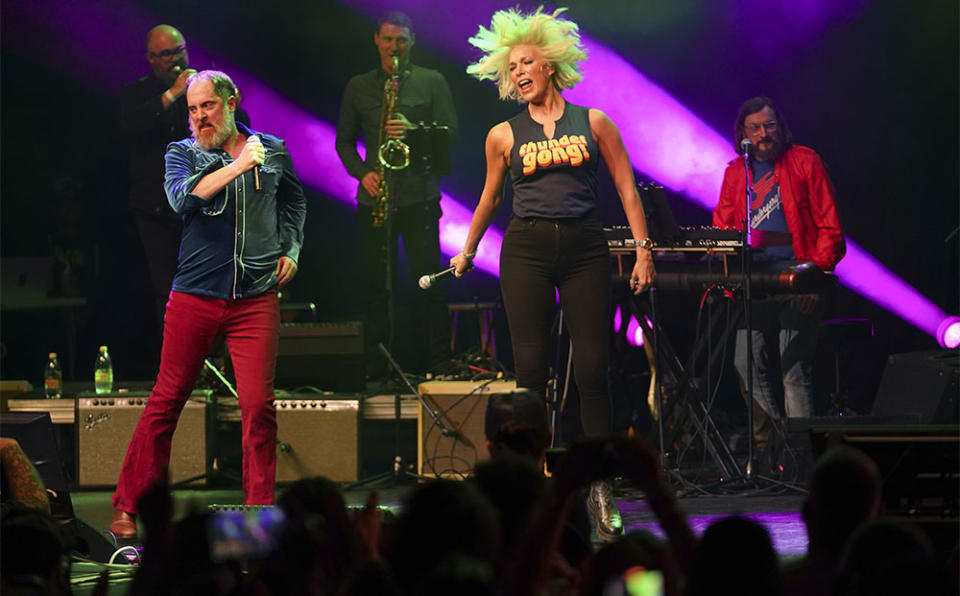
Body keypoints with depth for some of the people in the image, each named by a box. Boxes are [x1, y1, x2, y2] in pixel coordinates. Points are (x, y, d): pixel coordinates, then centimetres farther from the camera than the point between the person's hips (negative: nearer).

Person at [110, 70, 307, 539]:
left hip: (256, 297, 1)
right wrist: (237, 166, -22)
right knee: (167, 399, 1)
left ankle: (260, 511, 5)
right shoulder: (182, 153, 6)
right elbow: (183, 197, -16)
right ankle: (128, 506, 10)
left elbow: (294, 201, 29)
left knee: (258, 405, -6)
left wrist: (291, 249, 15)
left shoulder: (273, 150, 12)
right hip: (194, 294, -1)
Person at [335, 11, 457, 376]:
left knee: (428, 282, -4)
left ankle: (439, 363, 2)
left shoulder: (431, 82, 7)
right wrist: (362, 172, -2)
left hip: (419, 195, -2)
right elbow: (344, 141, 16)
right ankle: (376, 367, 6)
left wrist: (413, 129, -15)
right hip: (374, 196, 2)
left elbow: (450, 133, 2)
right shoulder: (358, 87, 14)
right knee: (376, 284, 2)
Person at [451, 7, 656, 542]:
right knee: (531, 371, -4)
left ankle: (601, 488, 5)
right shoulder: (504, 135, 8)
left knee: (592, 370, -5)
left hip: (585, 248, -1)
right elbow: (491, 197, 23)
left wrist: (644, 248, -1)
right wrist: (467, 251, 30)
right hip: (527, 250, 1)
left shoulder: (593, 122, 6)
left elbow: (627, 187, 6)